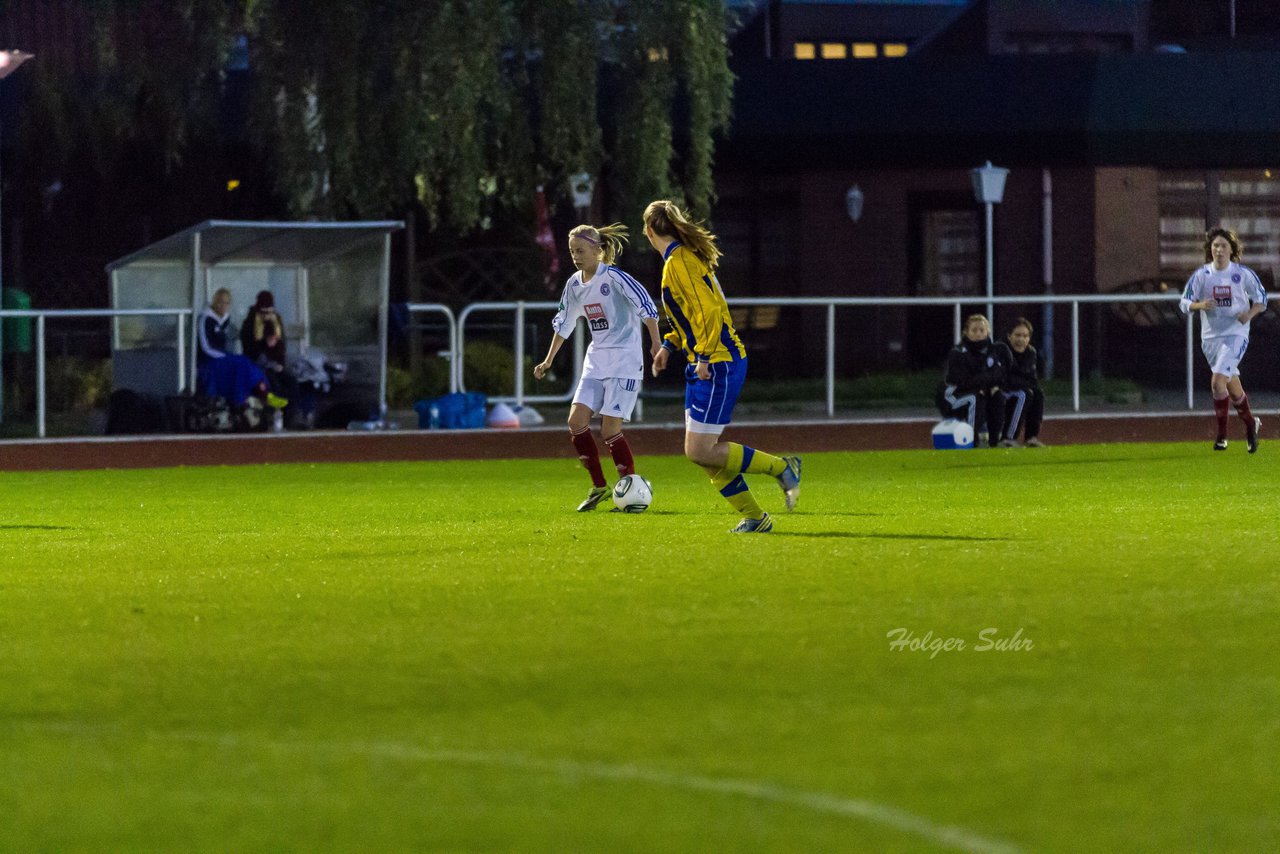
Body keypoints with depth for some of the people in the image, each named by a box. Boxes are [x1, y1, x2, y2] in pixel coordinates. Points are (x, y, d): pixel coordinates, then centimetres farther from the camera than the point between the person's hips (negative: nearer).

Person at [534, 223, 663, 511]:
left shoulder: (613, 278, -13)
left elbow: (646, 306, -16)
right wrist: (548, 361, 22)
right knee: (576, 420, -5)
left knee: (610, 429, -13)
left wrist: (656, 343, -23)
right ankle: (599, 487, 7)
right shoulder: (575, 285, 9)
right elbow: (563, 323, 21)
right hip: (596, 360, 7)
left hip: (625, 360, -7)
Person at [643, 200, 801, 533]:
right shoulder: (685, 257, 16)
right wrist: (670, 345, 17)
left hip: (718, 364, -10)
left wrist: (704, 356, -22)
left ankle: (781, 468, -1)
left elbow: (709, 310, -24)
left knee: (699, 451, -11)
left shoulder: (679, 262, -15)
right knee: (702, 451, 8)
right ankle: (754, 518, 12)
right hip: (703, 365, 10)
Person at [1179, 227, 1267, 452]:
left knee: (1218, 381, -20)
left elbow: (1261, 299, 7)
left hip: (1235, 334, -4)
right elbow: (1184, 302, 1)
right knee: (1232, 386, 13)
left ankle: (1222, 434, -11)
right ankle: (1251, 423, 36)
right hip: (1210, 336, 4)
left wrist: (1250, 314, -12)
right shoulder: (1201, 275, 0)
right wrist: (1199, 305, -20)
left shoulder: (1243, 274, -3)